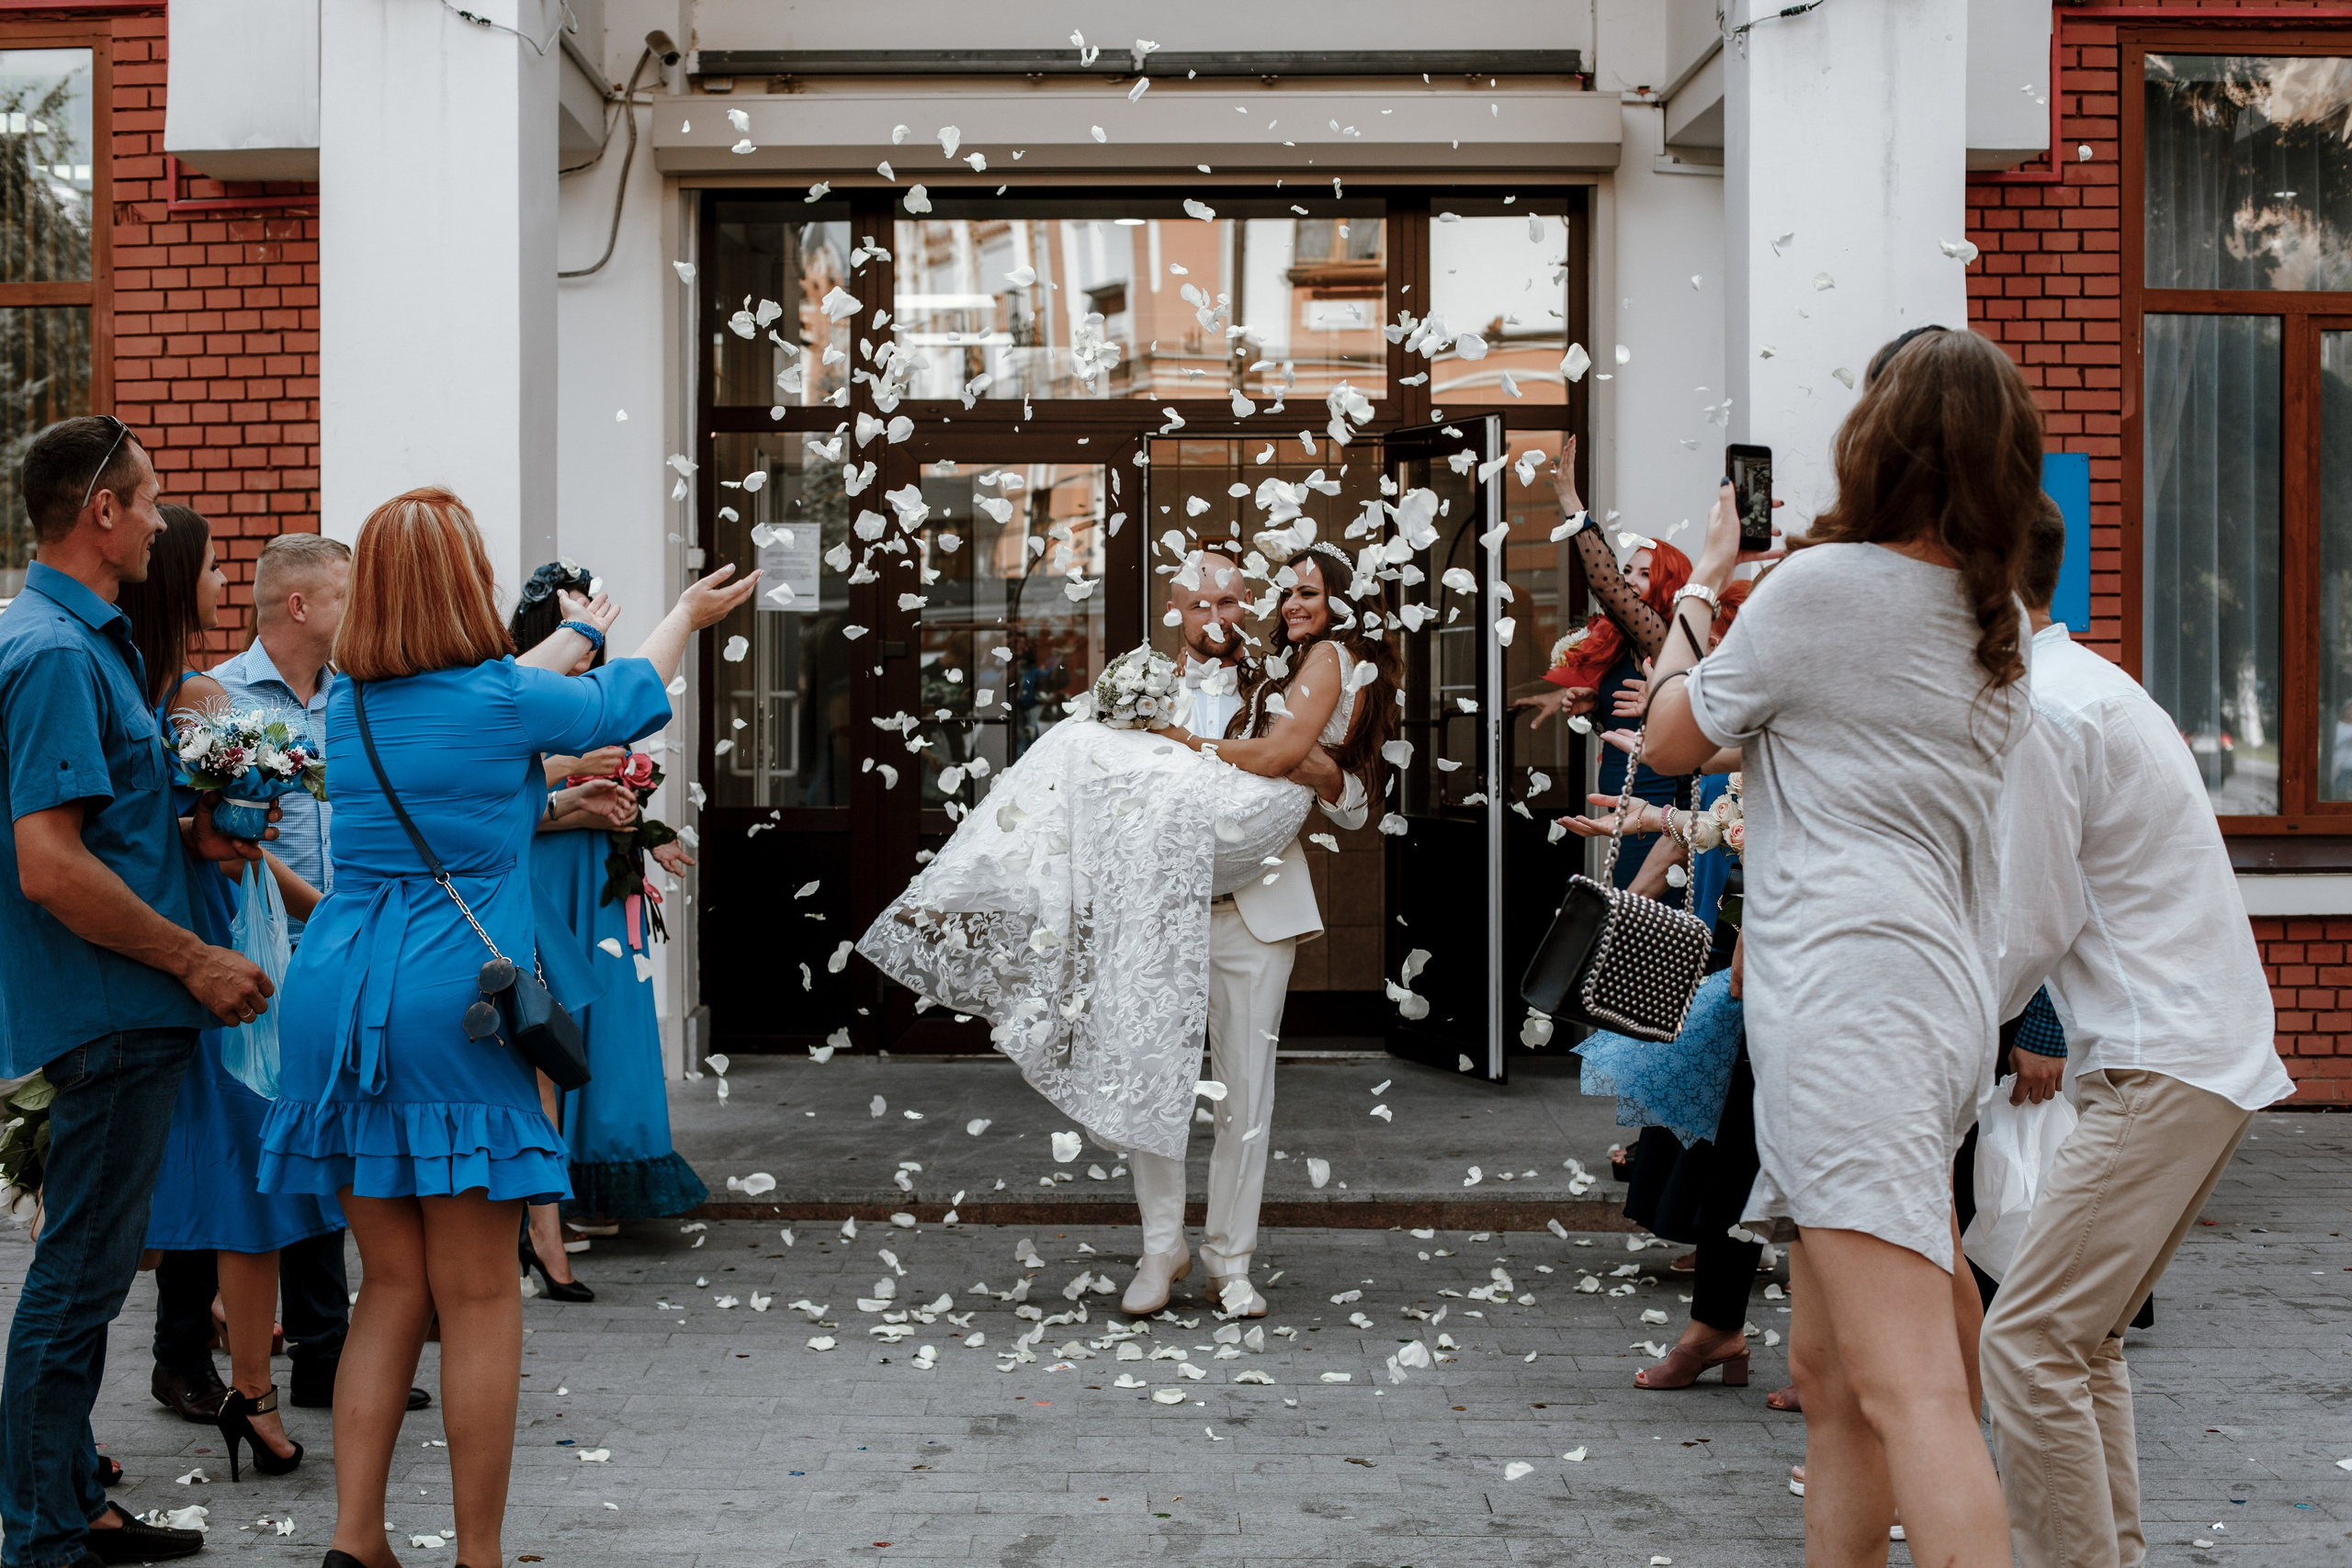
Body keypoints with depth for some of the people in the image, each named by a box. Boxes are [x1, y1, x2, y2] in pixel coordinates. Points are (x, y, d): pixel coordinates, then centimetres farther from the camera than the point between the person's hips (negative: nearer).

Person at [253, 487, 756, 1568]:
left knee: (392, 1286, 13)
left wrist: (581, 631, 47)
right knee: (477, 1298, 1)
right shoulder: (506, 699, -7)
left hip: (338, 994, 6)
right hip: (451, 1001, -6)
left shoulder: (347, 702, 10)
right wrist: (686, 614, 35)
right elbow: (623, 705, 14)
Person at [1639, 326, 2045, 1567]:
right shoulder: (1998, 623, 18)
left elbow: (1672, 740, 7)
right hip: (1947, 994, 9)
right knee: (1829, 1373, 14)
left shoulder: (1823, 585, -6)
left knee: (1906, 1386, -19)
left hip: (1851, 996, -9)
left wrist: (1702, 584, 22)